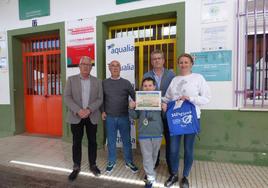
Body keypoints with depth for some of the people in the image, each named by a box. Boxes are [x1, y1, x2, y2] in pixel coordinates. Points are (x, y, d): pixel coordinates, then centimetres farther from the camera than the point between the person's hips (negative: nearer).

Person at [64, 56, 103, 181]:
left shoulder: (97, 82, 5)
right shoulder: (71, 80, 3)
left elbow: (100, 99, -1)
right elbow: (67, 97, -5)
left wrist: (89, 110, -17)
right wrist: (78, 110, -18)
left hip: (92, 116, 1)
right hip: (76, 116, 0)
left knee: (92, 141, 10)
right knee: (76, 142, 8)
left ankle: (92, 165, 27)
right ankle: (76, 167, 24)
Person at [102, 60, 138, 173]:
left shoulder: (126, 83, 0)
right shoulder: (104, 83, 3)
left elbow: (134, 97, 1)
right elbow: (101, 98, 9)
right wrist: (103, 111, 0)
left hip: (124, 117, 0)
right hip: (109, 117, 1)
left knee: (126, 140, 10)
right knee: (111, 141, 12)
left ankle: (129, 162, 28)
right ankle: (111, 162, 31)